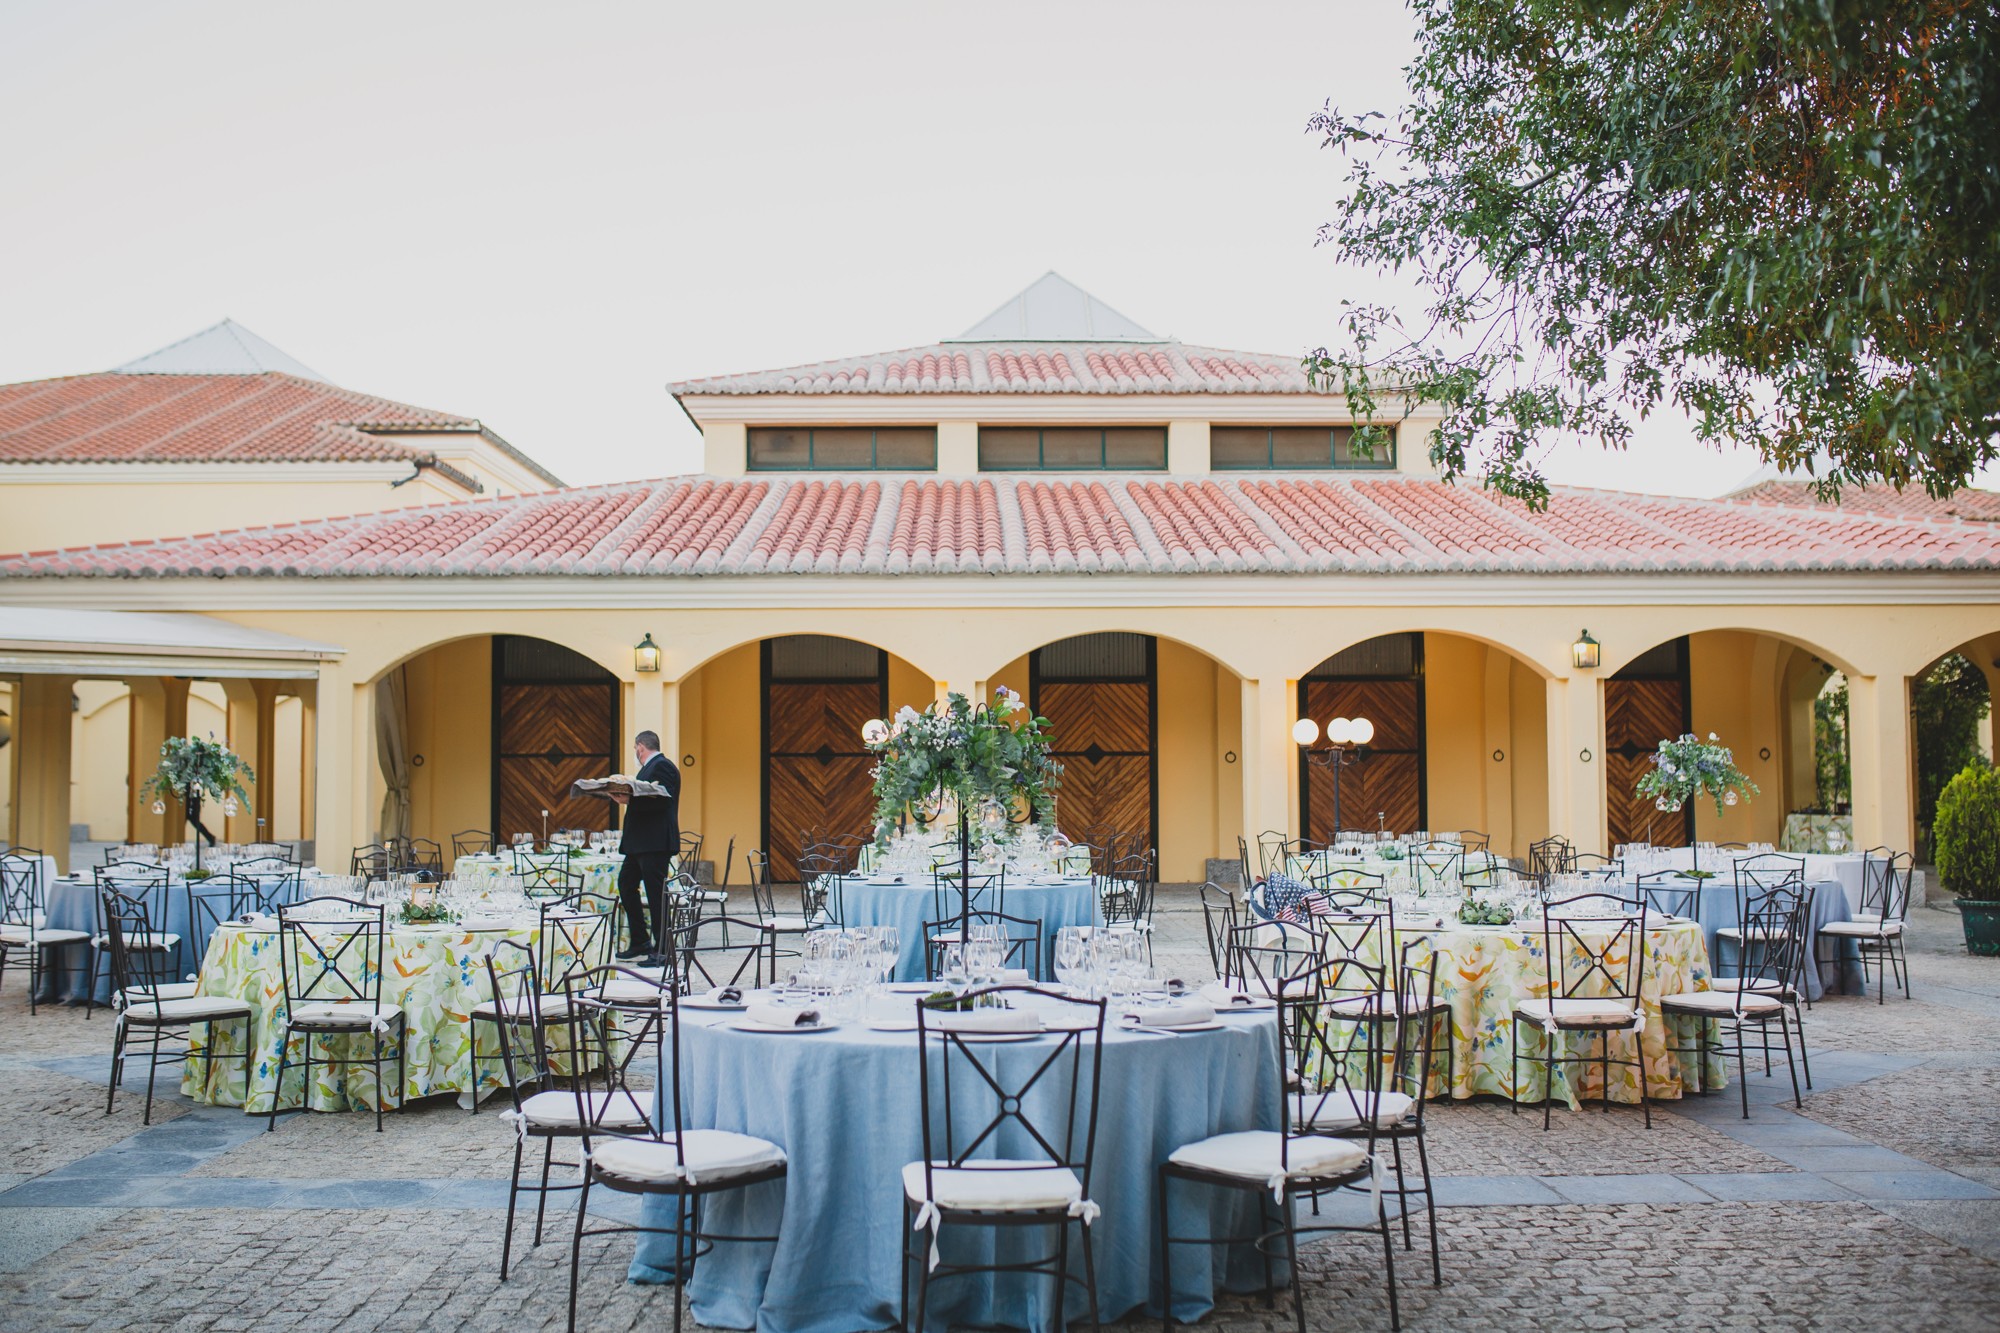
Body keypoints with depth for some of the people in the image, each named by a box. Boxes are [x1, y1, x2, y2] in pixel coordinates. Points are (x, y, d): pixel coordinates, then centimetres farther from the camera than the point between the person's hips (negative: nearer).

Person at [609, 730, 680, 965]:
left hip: (655, 843, -11)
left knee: (656, 892, -7)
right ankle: (640, 941, 23)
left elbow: (661, 801, -23)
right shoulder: (649, 768, 20)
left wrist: (630, 800, -24)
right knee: (626, 883, 15)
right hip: (640, 842, 11)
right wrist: (624, 797, 8)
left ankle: (661, 949, -2)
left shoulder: (663, 766, -12)